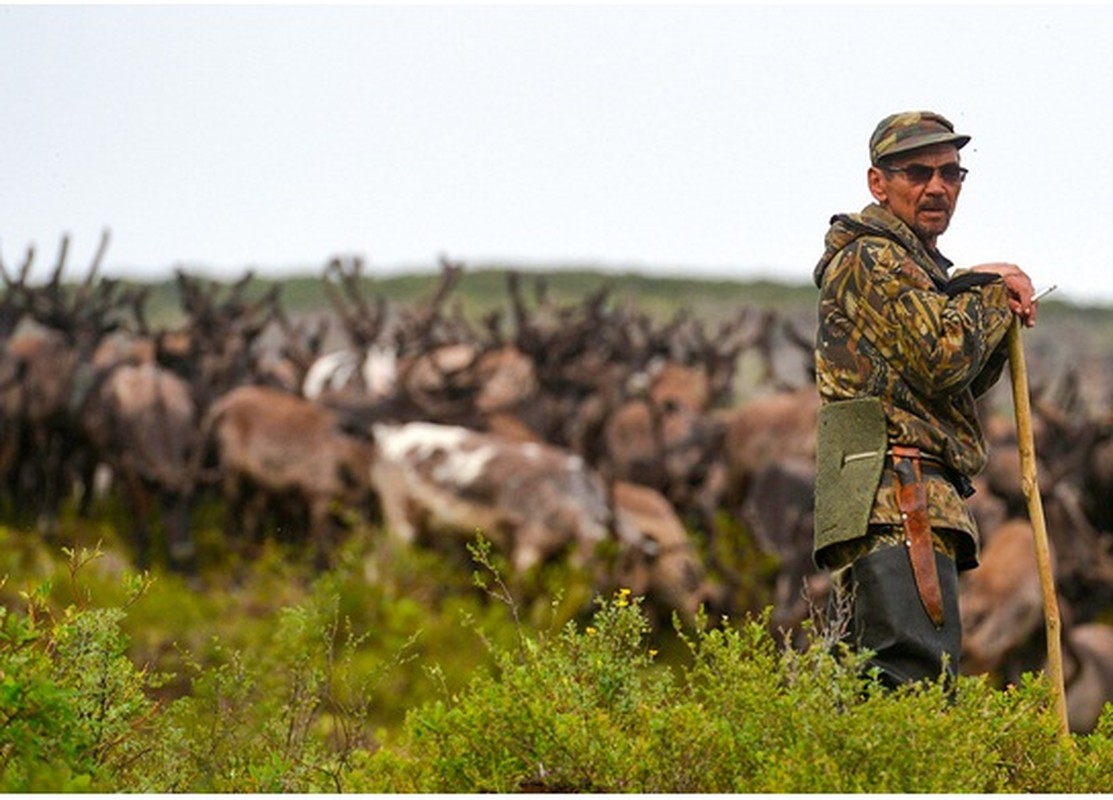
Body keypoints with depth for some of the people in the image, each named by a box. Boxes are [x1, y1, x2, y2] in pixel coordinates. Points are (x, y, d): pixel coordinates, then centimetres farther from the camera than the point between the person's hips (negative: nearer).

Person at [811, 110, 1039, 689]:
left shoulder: (912, 266, 27)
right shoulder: (871, 260, -5)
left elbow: (963, 381, 25)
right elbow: (943, 360, -16)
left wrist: (998, 318, 7)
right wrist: (991, 294, 0)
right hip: (896, 507, -11)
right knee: (916, 693, -21)